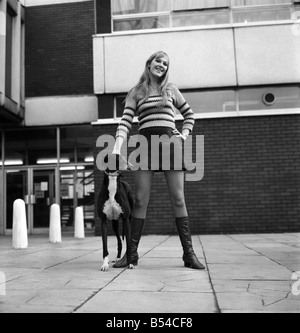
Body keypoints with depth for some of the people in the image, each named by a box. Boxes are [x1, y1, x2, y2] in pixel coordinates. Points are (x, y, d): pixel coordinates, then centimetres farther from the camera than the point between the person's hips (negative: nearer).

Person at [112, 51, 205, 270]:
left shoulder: (171, 89, 15)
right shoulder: (136, 93, 11)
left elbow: (189, 114, 24)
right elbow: (126, 122, -1)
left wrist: (185, 134, 8)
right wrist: (118, 147, -15)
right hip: (145, 144, 0)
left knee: (178, 199, -3)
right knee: (140, 200, -4)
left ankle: (189, 254, 2)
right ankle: (132, 254, 4)